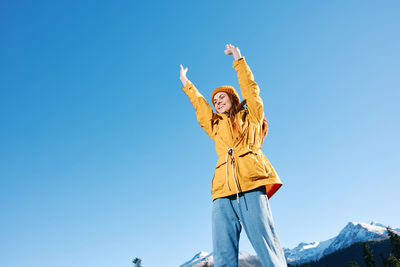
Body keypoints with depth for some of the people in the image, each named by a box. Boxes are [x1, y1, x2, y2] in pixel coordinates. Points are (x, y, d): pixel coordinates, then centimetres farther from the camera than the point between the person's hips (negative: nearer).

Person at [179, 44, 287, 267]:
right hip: (223, 192, 4)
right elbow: (200, 105, 42)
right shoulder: (216, 127, 31)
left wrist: (239, 60, 26)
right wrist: (187, 84, 53)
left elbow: (250, 88, 19)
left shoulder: (251, 116, 22)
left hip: (251, 185, -4)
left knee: (267, 249, -13)